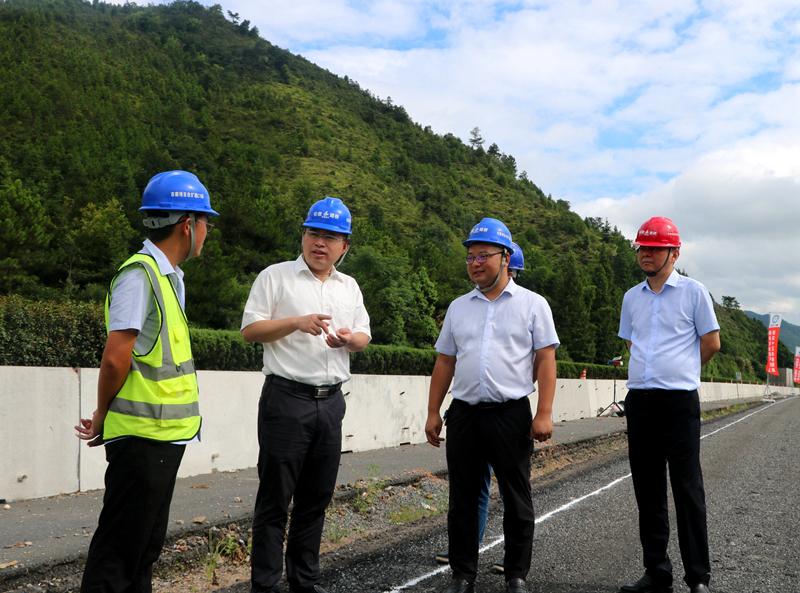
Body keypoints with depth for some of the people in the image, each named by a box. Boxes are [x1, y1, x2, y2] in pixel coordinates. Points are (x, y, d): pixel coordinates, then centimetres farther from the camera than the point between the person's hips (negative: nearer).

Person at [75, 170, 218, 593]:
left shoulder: (168, 276, 15)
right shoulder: (140, 273, -15)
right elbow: (115, 358, -19)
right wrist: (102, 416, -4)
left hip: (164, 435, 9)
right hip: (142, 436, -9)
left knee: (147, 543, 17)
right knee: (118, 550, -1)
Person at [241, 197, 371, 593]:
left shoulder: (349, 287, 17)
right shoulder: (275, 277, 1)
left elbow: (363, 337, 20)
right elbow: (249, 330, -4)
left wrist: (349, 337, -3)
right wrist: (297, 322, -16)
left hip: (331, 400, 5)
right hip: (287, 398, -5)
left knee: (316, 497, 11)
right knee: (275, 498, -2)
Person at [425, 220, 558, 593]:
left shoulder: (532, 304, 3)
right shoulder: (458, 308, 14)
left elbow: (545, 360, -1)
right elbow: (445, 362, 15)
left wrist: (544, 413, -10)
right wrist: (433, 412, 10)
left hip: (511, 414, -3)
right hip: (465, 413, 3)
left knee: (517, 500, 4)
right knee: (462, 499, 7)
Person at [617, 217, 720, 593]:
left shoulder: (693, 291, 0)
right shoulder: (632, 297, 14)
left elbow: (711, 343, 4)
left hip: (679, 402, -5)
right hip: (639, 400, 5)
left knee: (688, 489, -4)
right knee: (647, 491, 8)